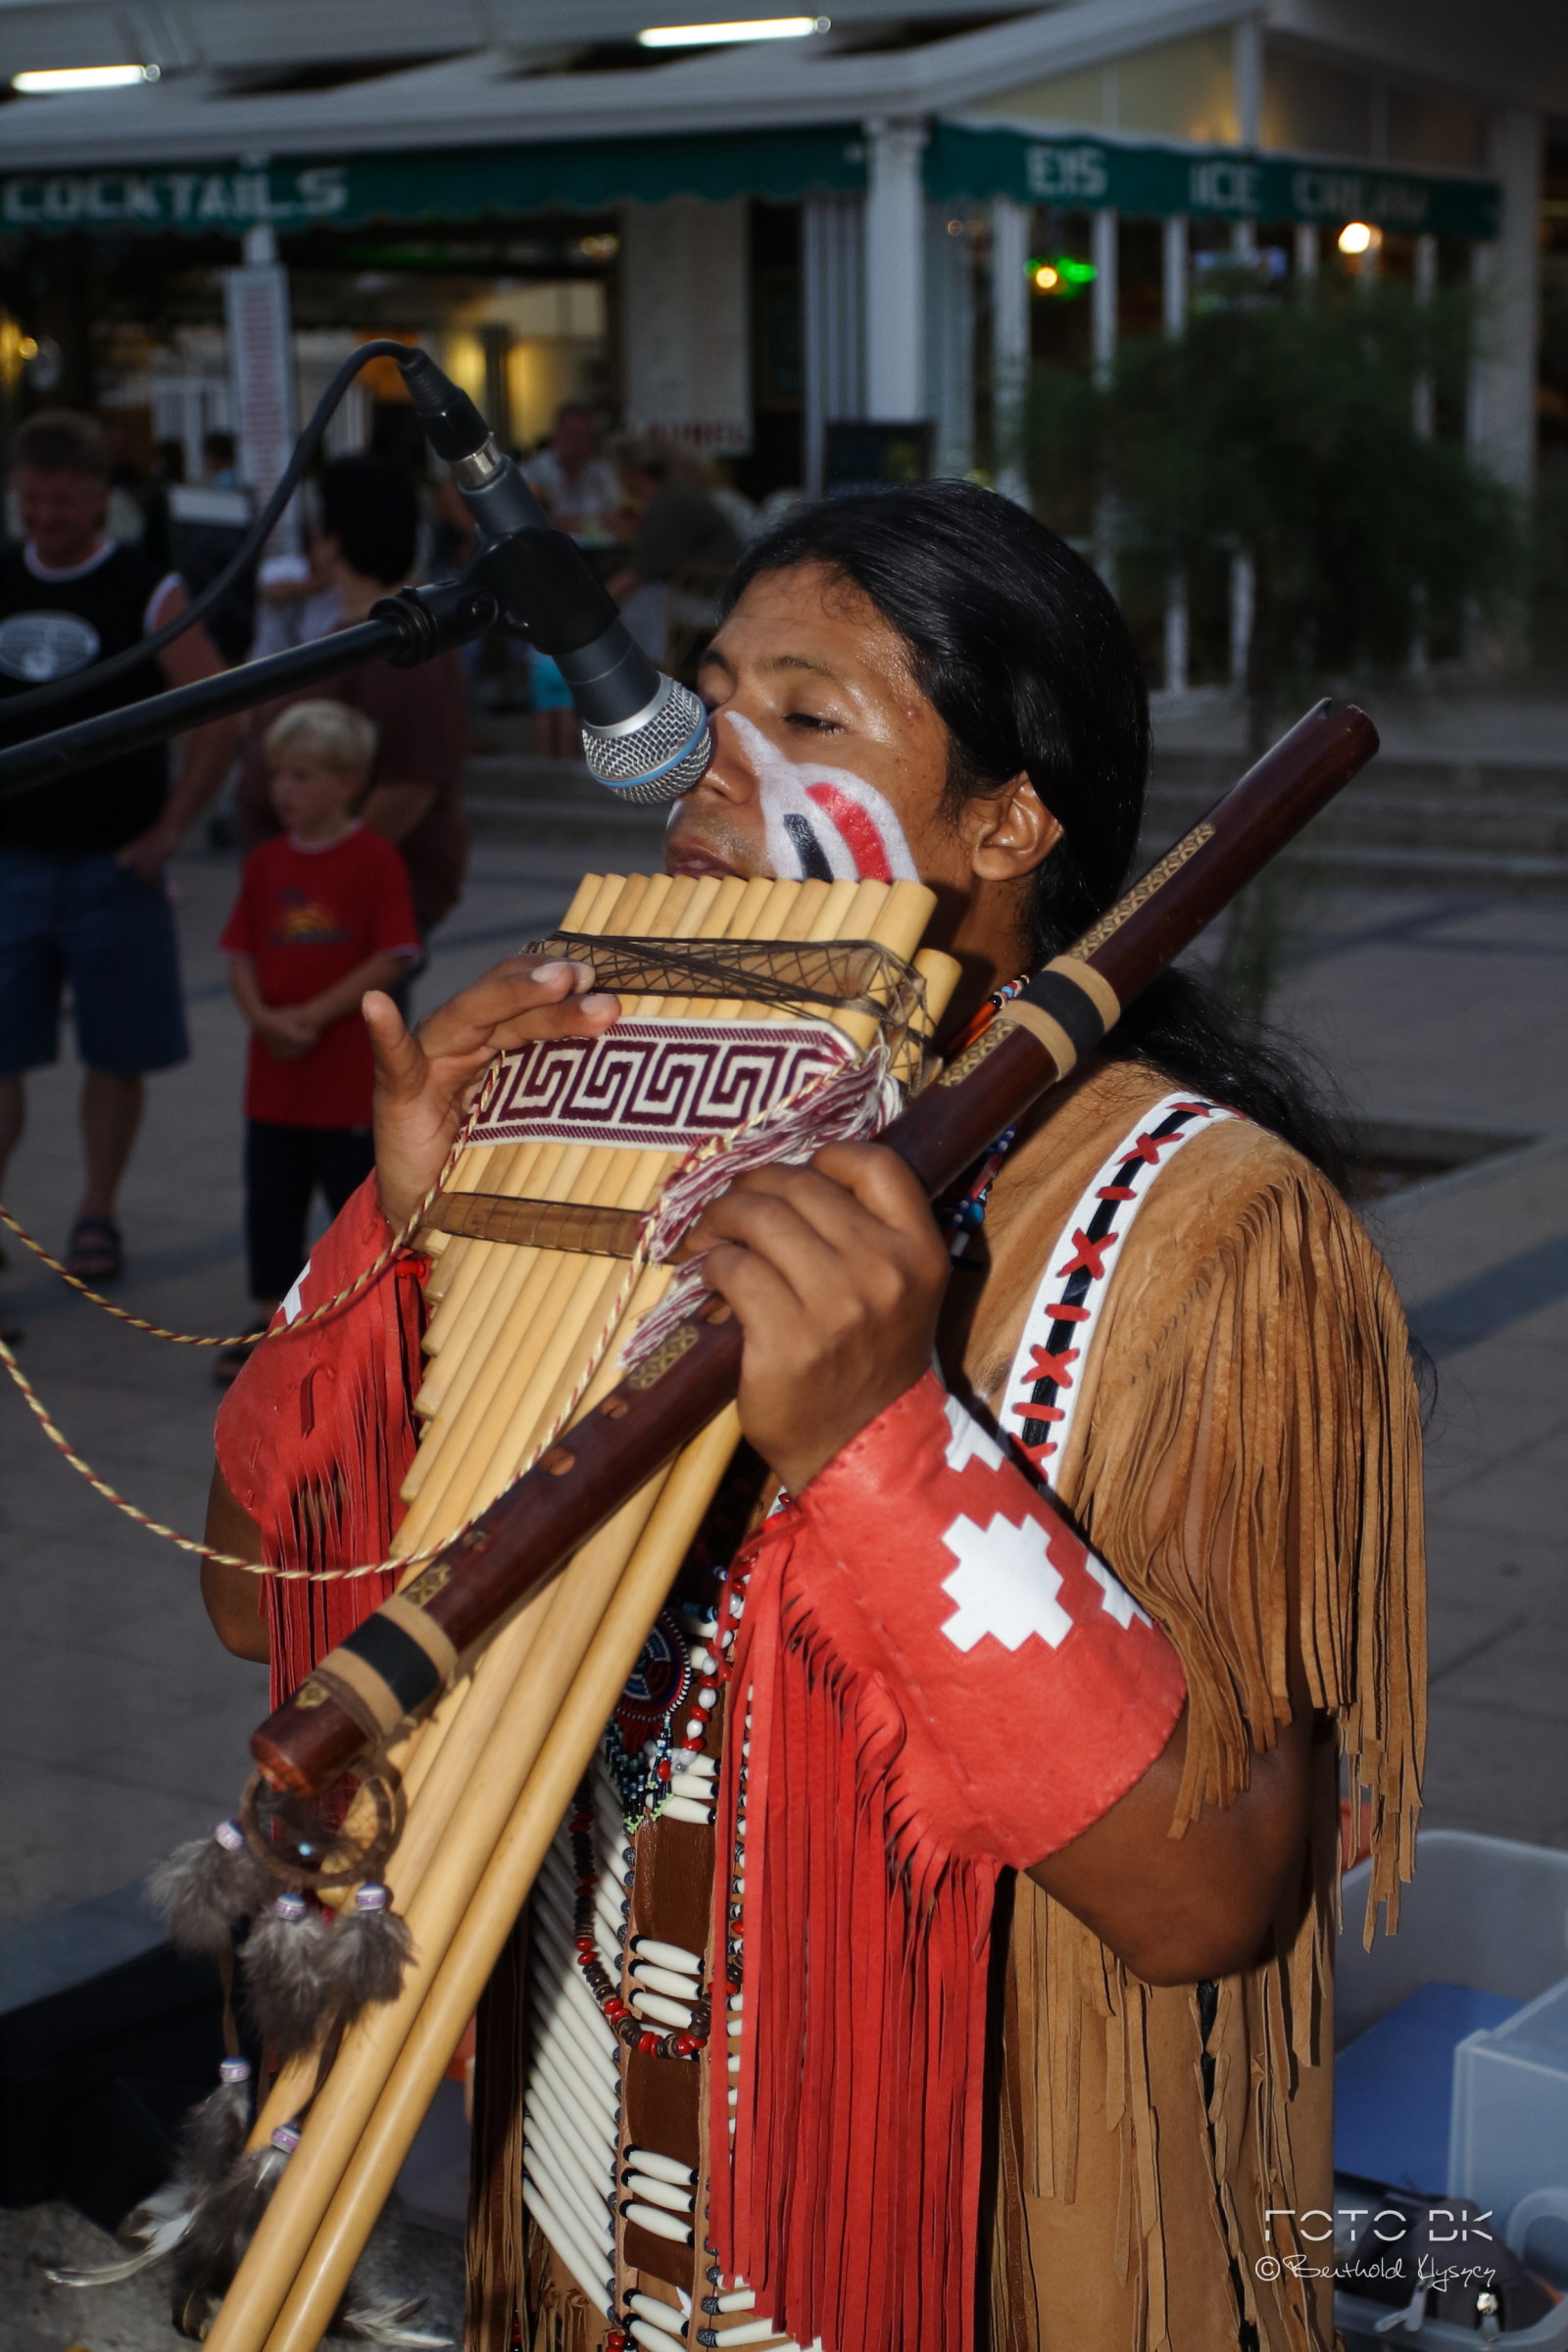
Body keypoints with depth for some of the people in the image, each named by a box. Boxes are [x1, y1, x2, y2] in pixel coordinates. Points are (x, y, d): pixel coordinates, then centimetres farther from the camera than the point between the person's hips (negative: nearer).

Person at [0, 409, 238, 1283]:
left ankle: (98, 1215, 21)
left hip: (111, 866, -2)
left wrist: (168, 832, -9)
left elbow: (221, 719, -8)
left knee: (116, 1056, 7)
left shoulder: (149, 595, -5)